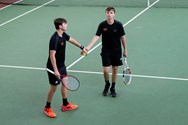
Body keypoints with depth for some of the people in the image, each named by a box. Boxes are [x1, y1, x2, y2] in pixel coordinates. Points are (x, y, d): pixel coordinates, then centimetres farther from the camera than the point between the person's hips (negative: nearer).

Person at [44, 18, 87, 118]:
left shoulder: (63, 35, 0)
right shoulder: (55, 39, -28)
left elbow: (71, 40, 22)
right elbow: (52, 55, -30)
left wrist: (82, 47, 29)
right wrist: (55, 70, -31)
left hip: (61, 65, 9)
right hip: (54, 67, -9)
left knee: (65, 82, 15)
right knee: (53, 87, 2)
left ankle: (65, 105, 30)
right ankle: (47, 108, 18)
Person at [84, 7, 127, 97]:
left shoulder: (118, 25, -10)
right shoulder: (102, 25, -10)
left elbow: (122, 37, 0)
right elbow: (96, 37, -14)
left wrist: (125, 50, 4)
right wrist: (88, 47, -25)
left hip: (116, 51, 1)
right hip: (106, 51, -1)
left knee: (115, 69, 8)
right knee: (106, 70, -7)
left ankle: (113, 88, 26)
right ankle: (107, 84, 24)